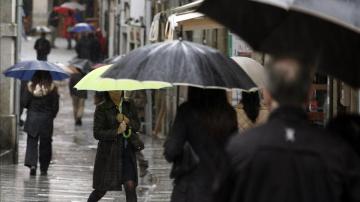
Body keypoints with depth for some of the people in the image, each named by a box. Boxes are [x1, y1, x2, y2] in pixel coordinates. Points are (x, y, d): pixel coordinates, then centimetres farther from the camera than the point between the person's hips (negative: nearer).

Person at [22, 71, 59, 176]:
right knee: (45, 144, 10)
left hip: (32, 119, 0)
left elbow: (24, 103, -4)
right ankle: (44, 169, 15)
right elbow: (55, 106, -6)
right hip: (46, 120, 0)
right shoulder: (52, 88, -9)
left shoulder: (30, 86, -7)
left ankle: (32, 164, -16)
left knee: (32, 142, 5)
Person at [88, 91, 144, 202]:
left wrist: (128, 121, -13)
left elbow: (137, 126, 8)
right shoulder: (101, 108, -9)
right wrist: (117, 131, -22)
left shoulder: (129, 105, 5)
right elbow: (97, 133, -12)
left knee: (130, 185, -8)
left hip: (127, 151, 3)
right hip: (109, 152, -3)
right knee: (102, 189, 7)